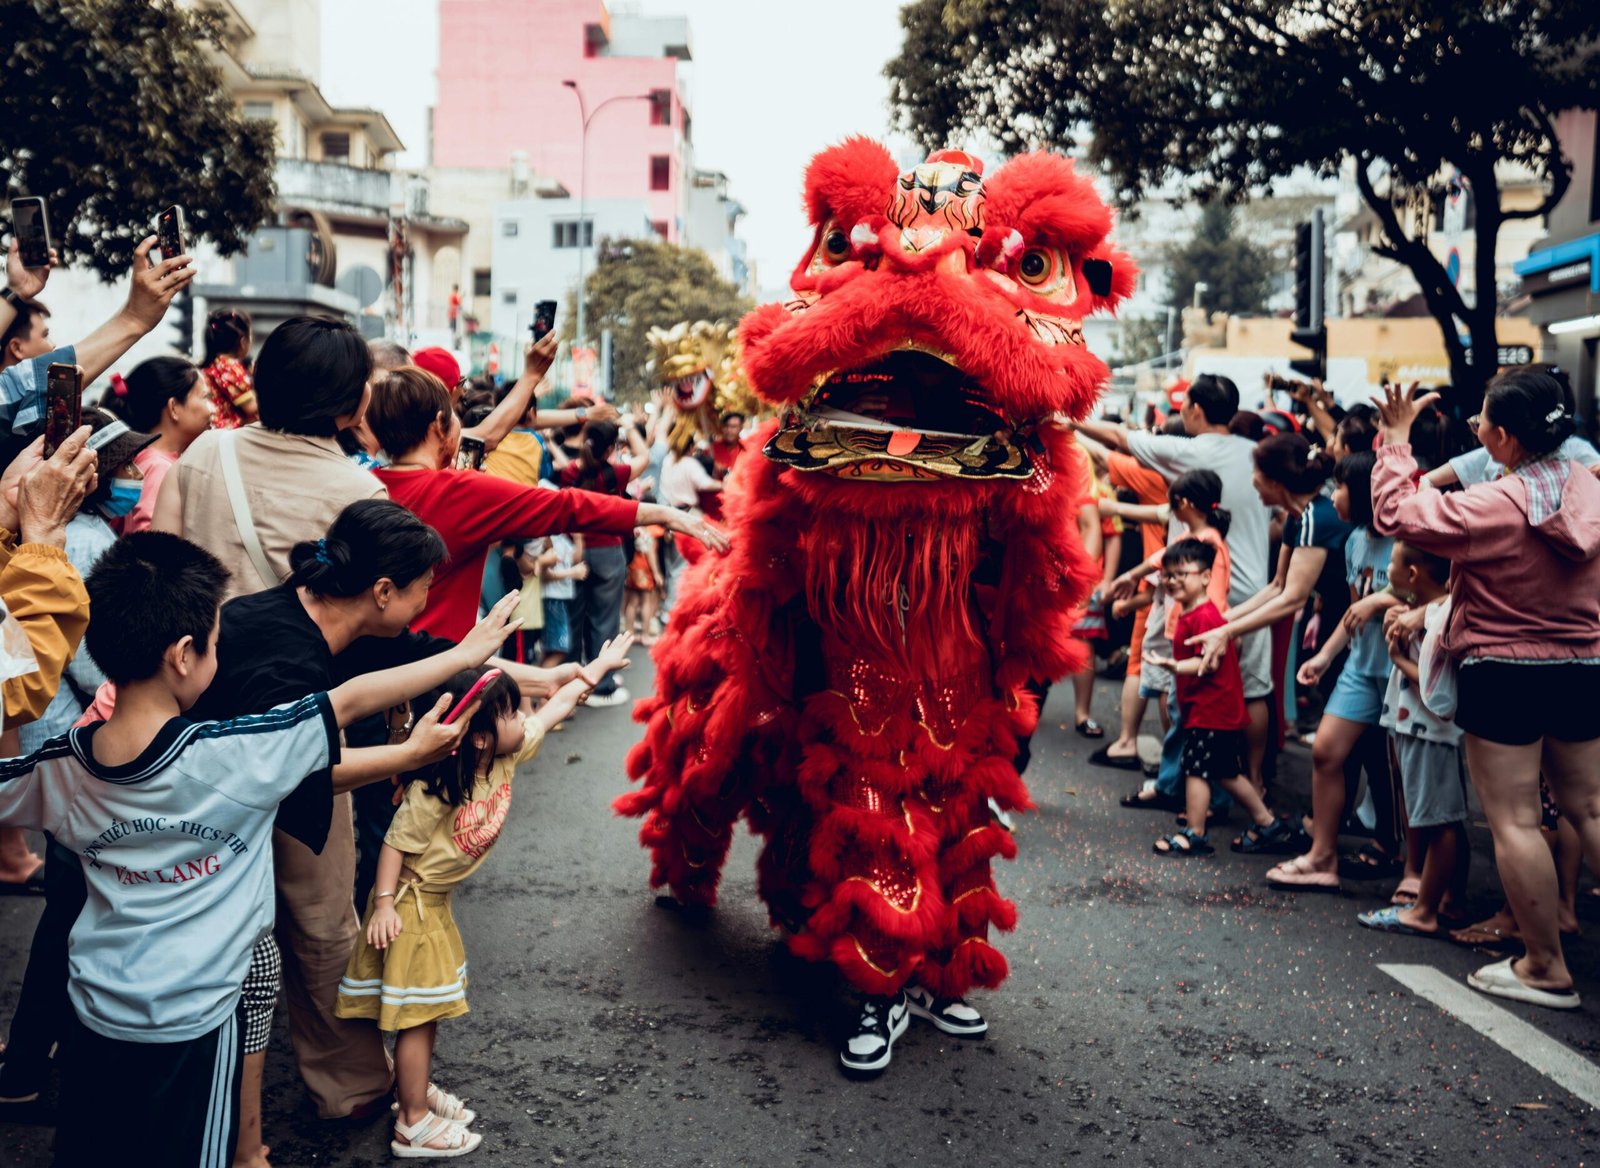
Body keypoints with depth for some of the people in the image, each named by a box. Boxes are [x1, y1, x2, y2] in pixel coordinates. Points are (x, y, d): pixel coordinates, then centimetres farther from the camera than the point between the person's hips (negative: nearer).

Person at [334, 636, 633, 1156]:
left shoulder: (507, 757, -7)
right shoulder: (435, 792, -29)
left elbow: (555, 707, 1)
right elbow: (397, 842, -22)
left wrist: (598, 666, 7)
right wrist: (384, 905, -23)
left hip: (437, 900, 8)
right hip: (411, 904, -8)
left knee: (429, 1008, 19)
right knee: (418, 1014, 0)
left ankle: (419, 1088, 35)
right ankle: (413, 1124, 10)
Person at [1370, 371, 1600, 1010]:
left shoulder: (1494, 506, -21)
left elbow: (1395, 512, -16)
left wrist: (1397, 440, -7)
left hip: (1504, 675, -6)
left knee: (1514, 821, 3)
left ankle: (1546, 968, 10)